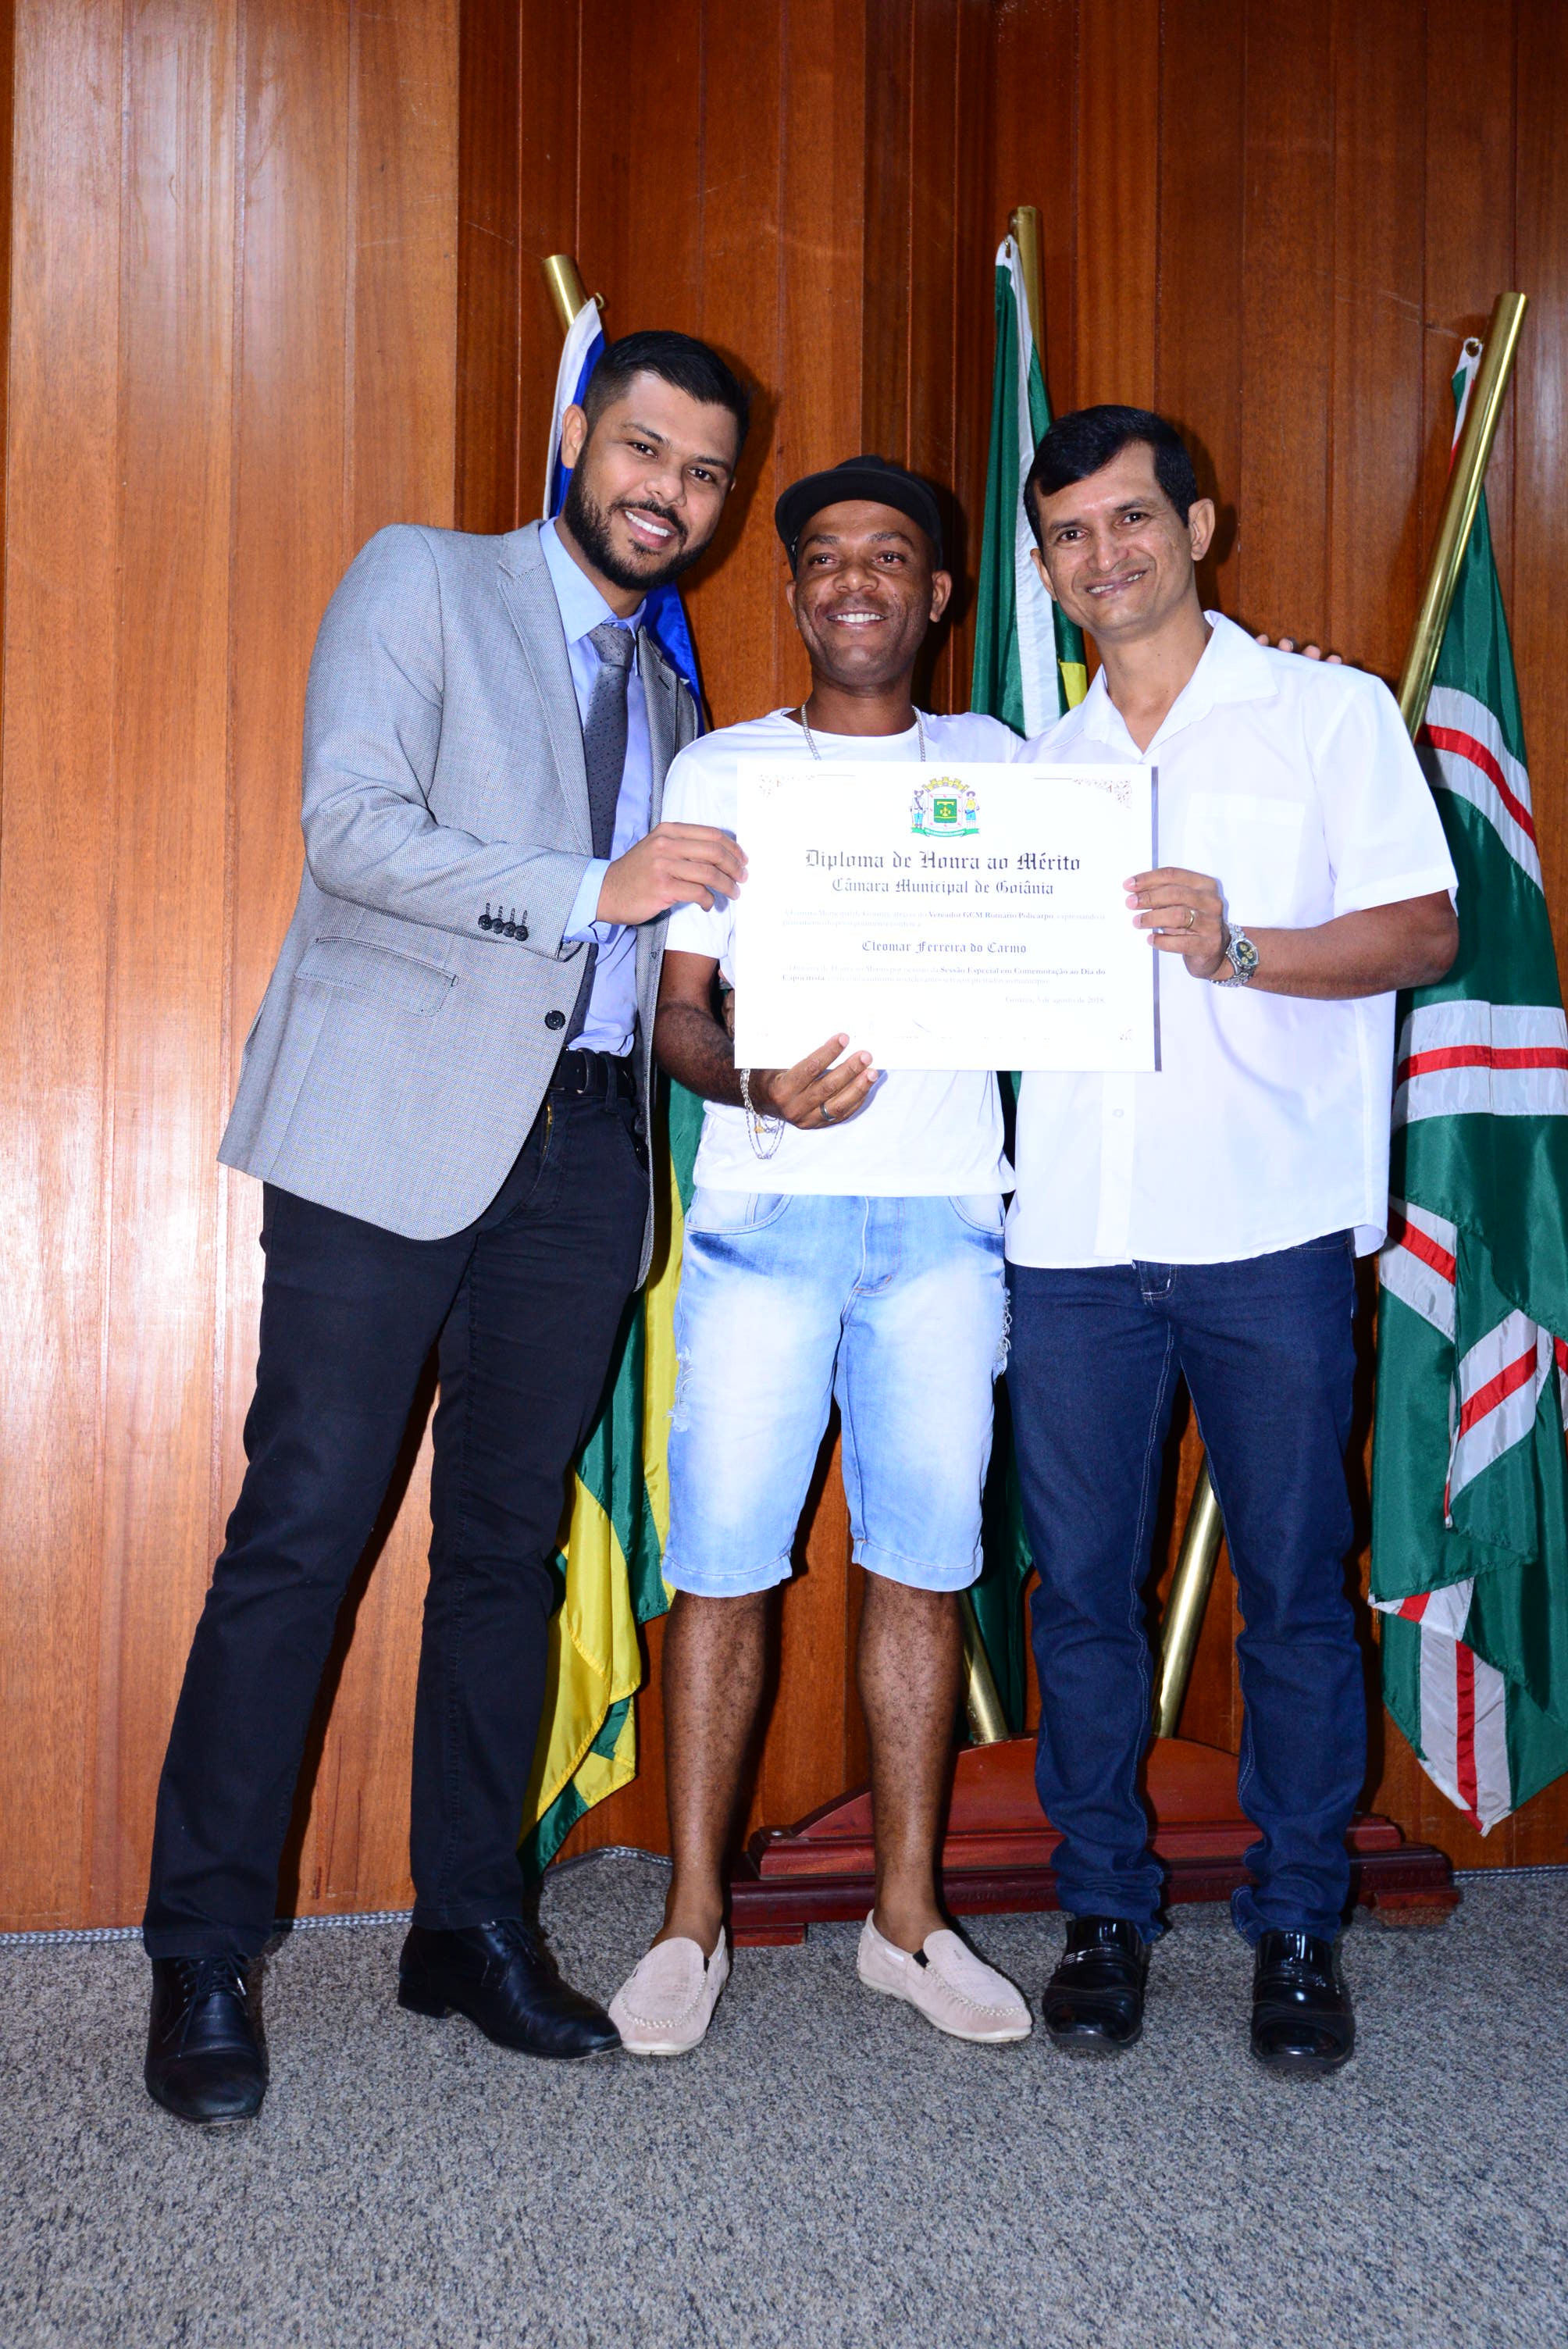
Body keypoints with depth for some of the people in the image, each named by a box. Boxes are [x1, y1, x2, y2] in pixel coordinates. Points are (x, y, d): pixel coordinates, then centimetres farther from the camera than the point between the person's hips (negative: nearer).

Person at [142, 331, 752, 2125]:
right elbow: (350, 825, -9)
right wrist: (585, 889, -16)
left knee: (510, 1542, 8)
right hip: (396, 1119, -5)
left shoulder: (673, 703, 24)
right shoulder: (420, 580, 6)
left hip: (580, 1147, 6)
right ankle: (202, 1958, 6)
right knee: (301, 1533, -5)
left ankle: (469, 1923, 19)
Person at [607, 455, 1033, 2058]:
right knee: (722, 1560, -3)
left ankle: (906, 1916, 16)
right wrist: (756, 1083, -15)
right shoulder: (720, 769, 11)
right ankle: (692, 1922, 9)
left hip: (945, 1213, 2)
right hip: (765, 1207, -1)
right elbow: (674, 1009, 5)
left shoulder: (994, 764, 16)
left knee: (922, 1560, 3)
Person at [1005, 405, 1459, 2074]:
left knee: (1293, 1588, 2)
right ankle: (1105, 1911, 20)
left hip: (1267, 1228, -3)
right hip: (1072, 1233, 4)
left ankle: (1298, 1927, 17)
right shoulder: (1040, 766, 19)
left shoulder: (1328, 713, 7)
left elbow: (1422, 931, -2)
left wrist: (1236, 949, -17)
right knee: (1080, 1582, 6)